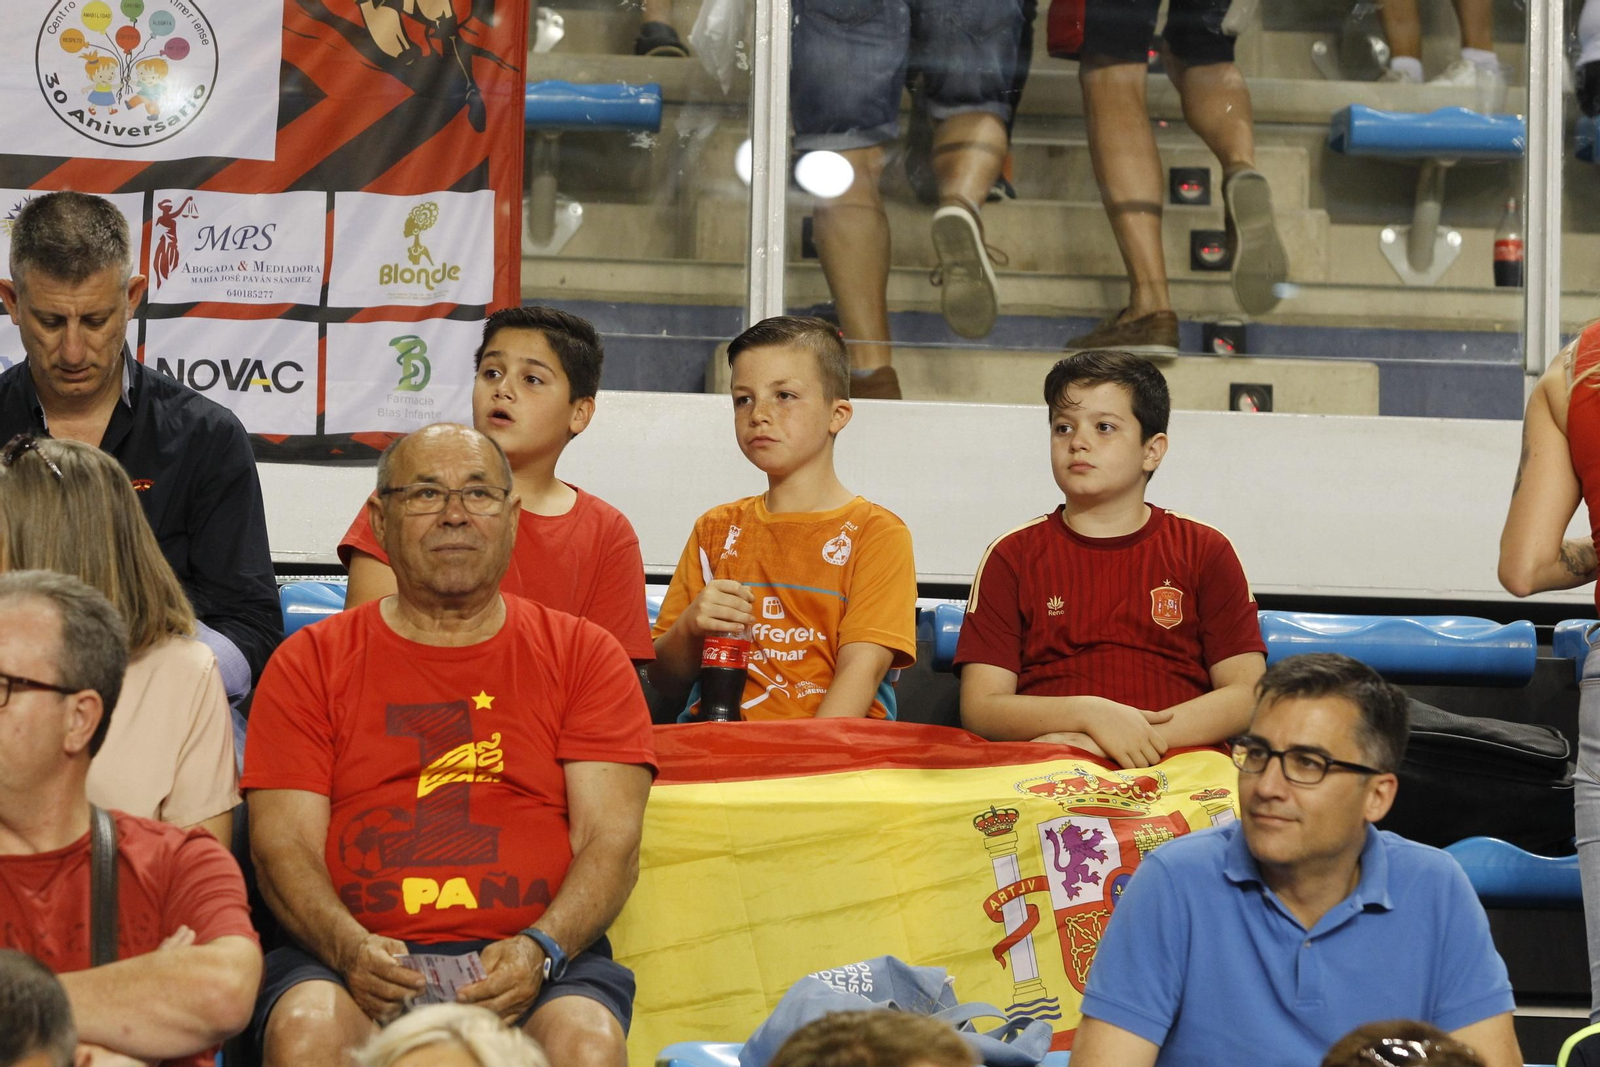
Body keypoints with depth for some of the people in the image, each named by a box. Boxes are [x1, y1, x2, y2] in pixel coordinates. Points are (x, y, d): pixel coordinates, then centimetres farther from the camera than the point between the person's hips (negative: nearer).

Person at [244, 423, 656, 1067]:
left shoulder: (584, 656, 14)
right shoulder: (309, 663, 14)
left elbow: (611, 843, 5)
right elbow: (283, 846, 5)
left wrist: (539, 949, -15)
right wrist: (352, 948, -16)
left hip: (538, 958, 0)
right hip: (362, 959, 0)